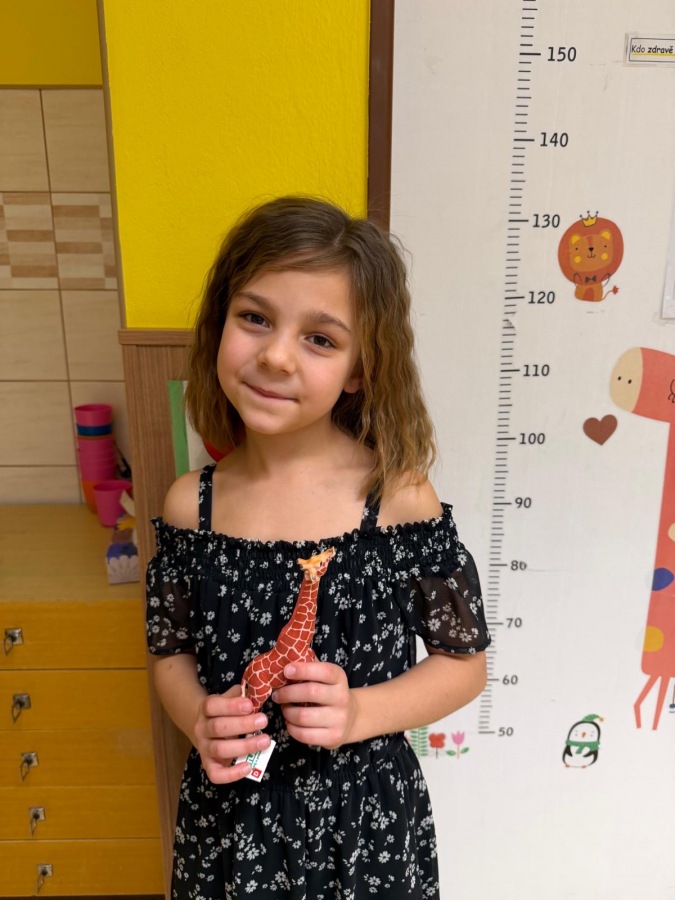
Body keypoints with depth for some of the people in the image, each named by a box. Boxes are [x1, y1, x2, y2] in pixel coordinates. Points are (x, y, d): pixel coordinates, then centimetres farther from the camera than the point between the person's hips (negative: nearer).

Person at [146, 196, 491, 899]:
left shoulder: (399, 497, -18)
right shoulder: (191, 506, -10)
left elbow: (464, 662, -7)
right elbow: (171, 652, 3)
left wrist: (356, 712, -20)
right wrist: (200, 723, -15)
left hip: (363, 820, -1)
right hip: (228, 815, 2)